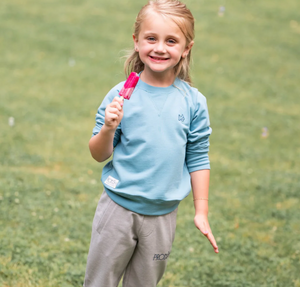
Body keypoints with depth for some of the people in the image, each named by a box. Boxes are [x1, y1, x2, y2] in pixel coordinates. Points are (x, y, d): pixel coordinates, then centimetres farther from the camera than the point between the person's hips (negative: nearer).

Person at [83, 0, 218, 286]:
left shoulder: (193, 102, -4)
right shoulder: (121, 95, -8)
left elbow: (198, 159, 4)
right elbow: (99, 155, -3)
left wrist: (201, 212, 4)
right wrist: (108, 129, -23)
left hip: (162, 215, 1)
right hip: (118, 207, -1)